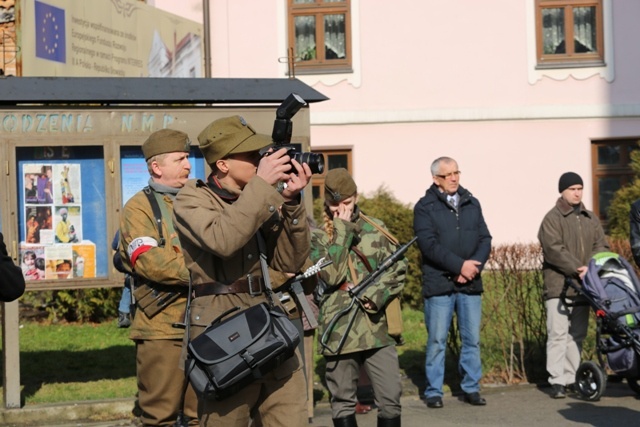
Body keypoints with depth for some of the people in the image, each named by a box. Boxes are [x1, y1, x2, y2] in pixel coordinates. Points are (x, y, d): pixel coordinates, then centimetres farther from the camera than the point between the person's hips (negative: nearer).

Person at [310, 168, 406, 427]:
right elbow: (331, 274, -13)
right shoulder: (317, 237, 2)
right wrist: (342, 230, -9)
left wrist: (376, 295, -11)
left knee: (390, 399, 0)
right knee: (343, 402, 6)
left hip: (378, 327, 2)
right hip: (339, 331, -2)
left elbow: (398, 270, 6)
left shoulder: (376, 229, 10)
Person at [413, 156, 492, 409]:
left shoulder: (472, 204, 13)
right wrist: (460, 265, -17)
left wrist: (475, 266, -8)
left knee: (472, 339, 7)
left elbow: (485, 239, 10)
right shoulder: (425, 207, -1)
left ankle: (471, 388, 17)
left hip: (470, 284, 4)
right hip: (439, 284, -4)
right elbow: (429, 244, -12)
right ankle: (433, 392, 10)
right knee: (437, 340, 1)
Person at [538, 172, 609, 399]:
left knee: (577, 334, 9)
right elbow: (554, 250, -14)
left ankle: (571, 378, 16)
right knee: (558, 333, -8)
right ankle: (557, 380, -6)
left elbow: (602, 246, 10)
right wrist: (577, 269, -20)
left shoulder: (591, 218, 15)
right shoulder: (552, 218, -4)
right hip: (558, 284, -6)